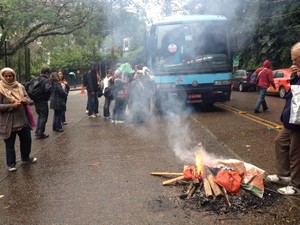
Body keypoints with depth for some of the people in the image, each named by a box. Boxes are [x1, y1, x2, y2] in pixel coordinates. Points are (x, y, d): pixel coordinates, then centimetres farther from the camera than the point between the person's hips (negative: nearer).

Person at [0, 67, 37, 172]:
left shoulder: (20, 87, 5)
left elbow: (28, 99, 11)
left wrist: (25, 100, -12)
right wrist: (12, 106, -23)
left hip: (23, 120, 5)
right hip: (8, 123, -5)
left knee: (26, 140, 17)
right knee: (10, 144, 7)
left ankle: (25, 157, 40)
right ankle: (11, 163, 24)